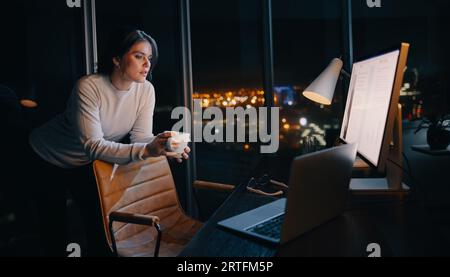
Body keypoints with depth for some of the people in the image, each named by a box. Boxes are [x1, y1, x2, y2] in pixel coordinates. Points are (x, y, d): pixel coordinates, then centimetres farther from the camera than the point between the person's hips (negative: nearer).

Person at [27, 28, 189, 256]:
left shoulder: (146, 90, -17)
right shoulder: (88, 87, -31)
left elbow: (141, 137, -20)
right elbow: (92, 145, -37)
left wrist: (162, 146, -43)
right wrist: (146, 150, -50)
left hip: (86, 162, 4)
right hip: (48, 158, -4)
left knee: (100, 218, 7)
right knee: (52, 219, 7)